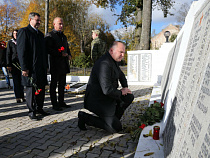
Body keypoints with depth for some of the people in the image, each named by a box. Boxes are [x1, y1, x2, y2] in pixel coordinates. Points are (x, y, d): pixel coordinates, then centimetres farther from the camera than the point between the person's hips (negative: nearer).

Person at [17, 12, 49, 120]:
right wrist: (24, 68, -18)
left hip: (41, 68, 8)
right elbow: (21, 51, -12)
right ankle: (32, 112, 12)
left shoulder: (40, 34, 20)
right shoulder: (23, 31, -4)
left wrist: (46, 66, 15)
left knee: (41, 89, 12)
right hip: (31, 68, -7)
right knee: (31, 89, 0)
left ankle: (39, 108, 25)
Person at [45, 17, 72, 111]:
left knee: (62, 84, 12)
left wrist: (69, 55, 8)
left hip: (64, 64, 7)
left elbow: (67, 48, 28)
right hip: (55, 64, -7)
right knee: (54, 84, 1)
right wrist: (60, 53, -19)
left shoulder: (63, 36, 20)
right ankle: (54, 104, 8)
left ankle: (61, 102, 23)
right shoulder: (50, 36, -3)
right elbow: (48, 49, -13)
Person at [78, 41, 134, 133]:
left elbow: (121, 75, 26)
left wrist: (125, 87, 7)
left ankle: (113, 119, 15)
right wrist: (121, 92, -13)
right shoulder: (104, 64, -27)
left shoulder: (113, 61, 8)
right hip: (97, 101, -10)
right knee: (116, 128, -8)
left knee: (129, 97, 9)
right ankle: (85, 117, 0)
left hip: (108, 96, 10)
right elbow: (107, 90, -32)